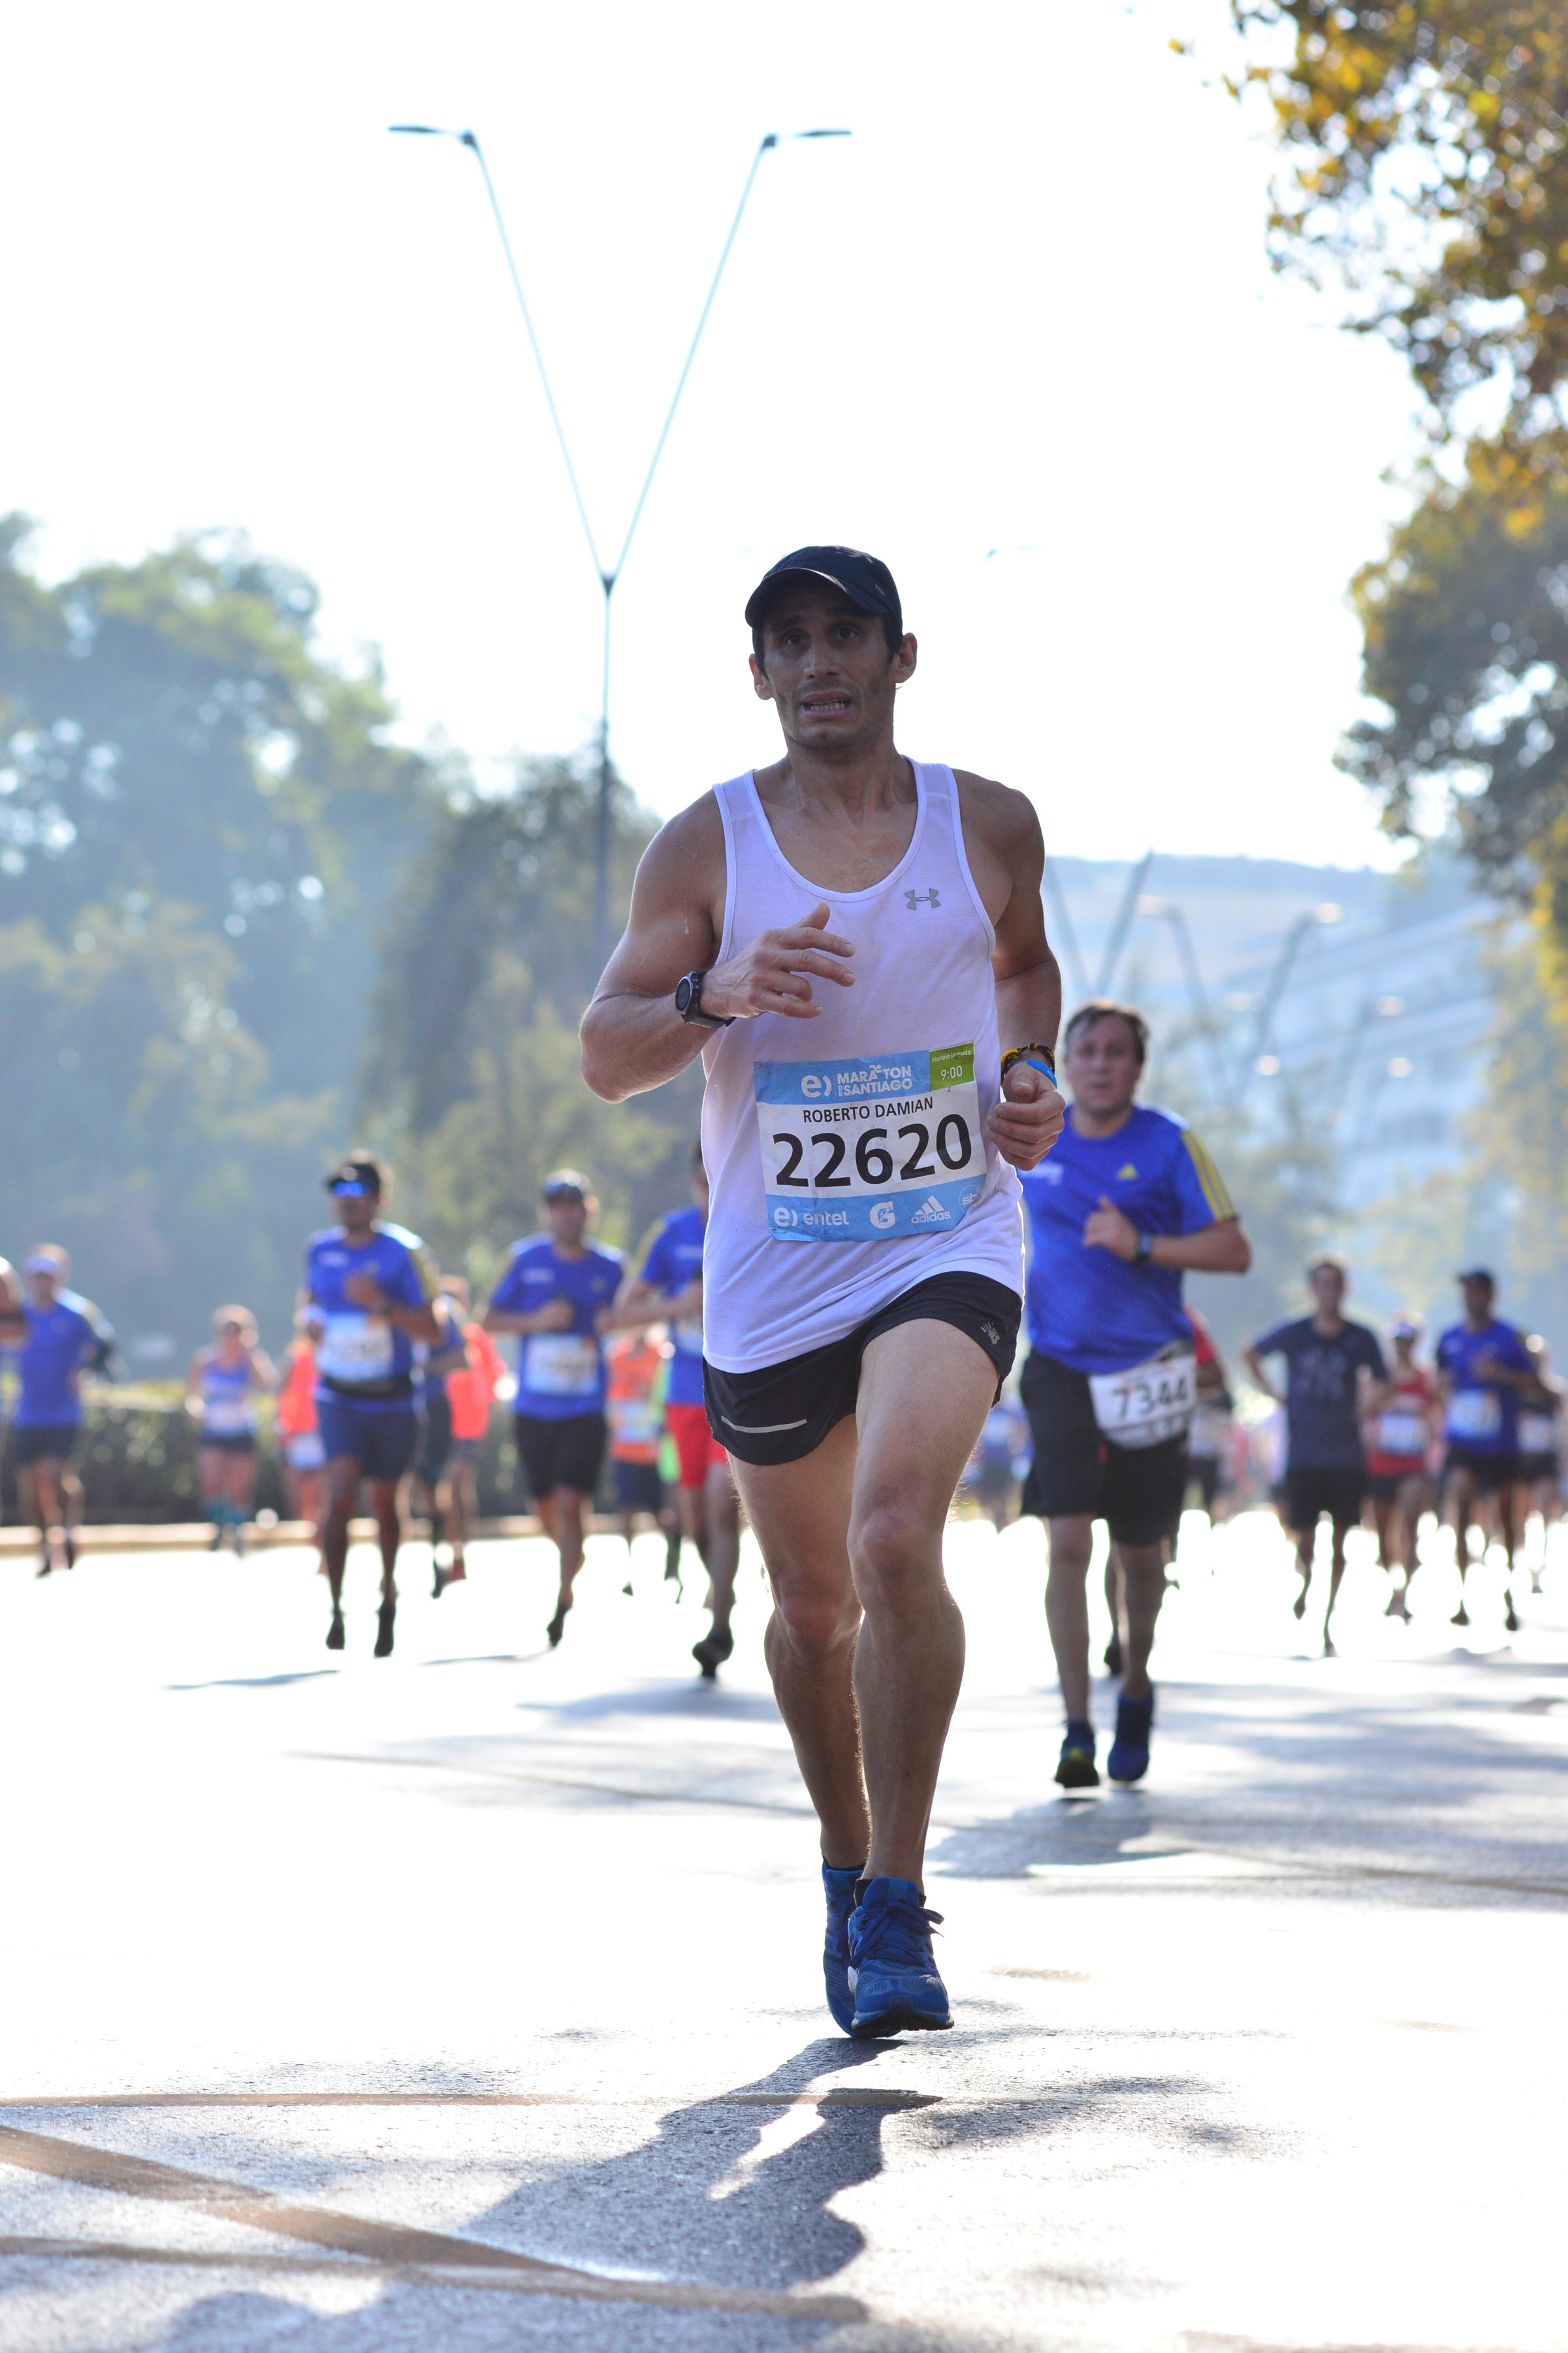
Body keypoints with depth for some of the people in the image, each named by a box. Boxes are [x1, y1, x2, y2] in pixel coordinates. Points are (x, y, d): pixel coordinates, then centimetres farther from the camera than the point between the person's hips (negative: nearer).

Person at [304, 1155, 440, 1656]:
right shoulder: (321, 1250, 4)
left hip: (391, 1400, -2)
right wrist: (315, 1325, 2)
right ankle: (336, 1608, -15)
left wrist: (381, 1303, -25)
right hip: (338, 1397, 2)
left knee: (384, 1502, 12)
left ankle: (388, 1592, 37)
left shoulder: (403, 1253, -10)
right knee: (340, 1496, -17)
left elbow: (432, 1329, -13)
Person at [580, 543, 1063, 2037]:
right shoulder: (707, 844, -3)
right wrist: (712, 993, -25)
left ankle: (899, 1912, -16)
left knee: (898, 1537, -24)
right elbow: (604, 1057, -6)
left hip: (947, 1249, -1)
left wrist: (1027, 1070, 3)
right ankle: (846, 1867, 38)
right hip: (770, 1280, 1)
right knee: (812, 1604, 12)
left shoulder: (989, 827, 1)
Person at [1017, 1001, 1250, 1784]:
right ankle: (1076, 1730, -11)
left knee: (1139, 1552, 9)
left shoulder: (1169, 1145, -4)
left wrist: (1142, 1246, -19)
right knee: (1068, 1541, -13)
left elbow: (1234, 1251, -8)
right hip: (1061, 1368, 1)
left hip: (1149, 1372, -1)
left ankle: (1135, 1691, 36)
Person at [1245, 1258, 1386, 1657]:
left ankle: (1327, 1623, 8)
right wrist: (1273, 1394, 8)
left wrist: (1364, 1409, -1)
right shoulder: (1292, 1335, 0)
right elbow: (1252, 1354, 17)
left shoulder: (1361, 1339, 0)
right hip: (1302, 1456, 0)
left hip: (1347, 1457, 0)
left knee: (1339, 1542, -1)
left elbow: (1380, 1383, 14)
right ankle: (1304, 1582, 31)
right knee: (1304, 1541, -3)